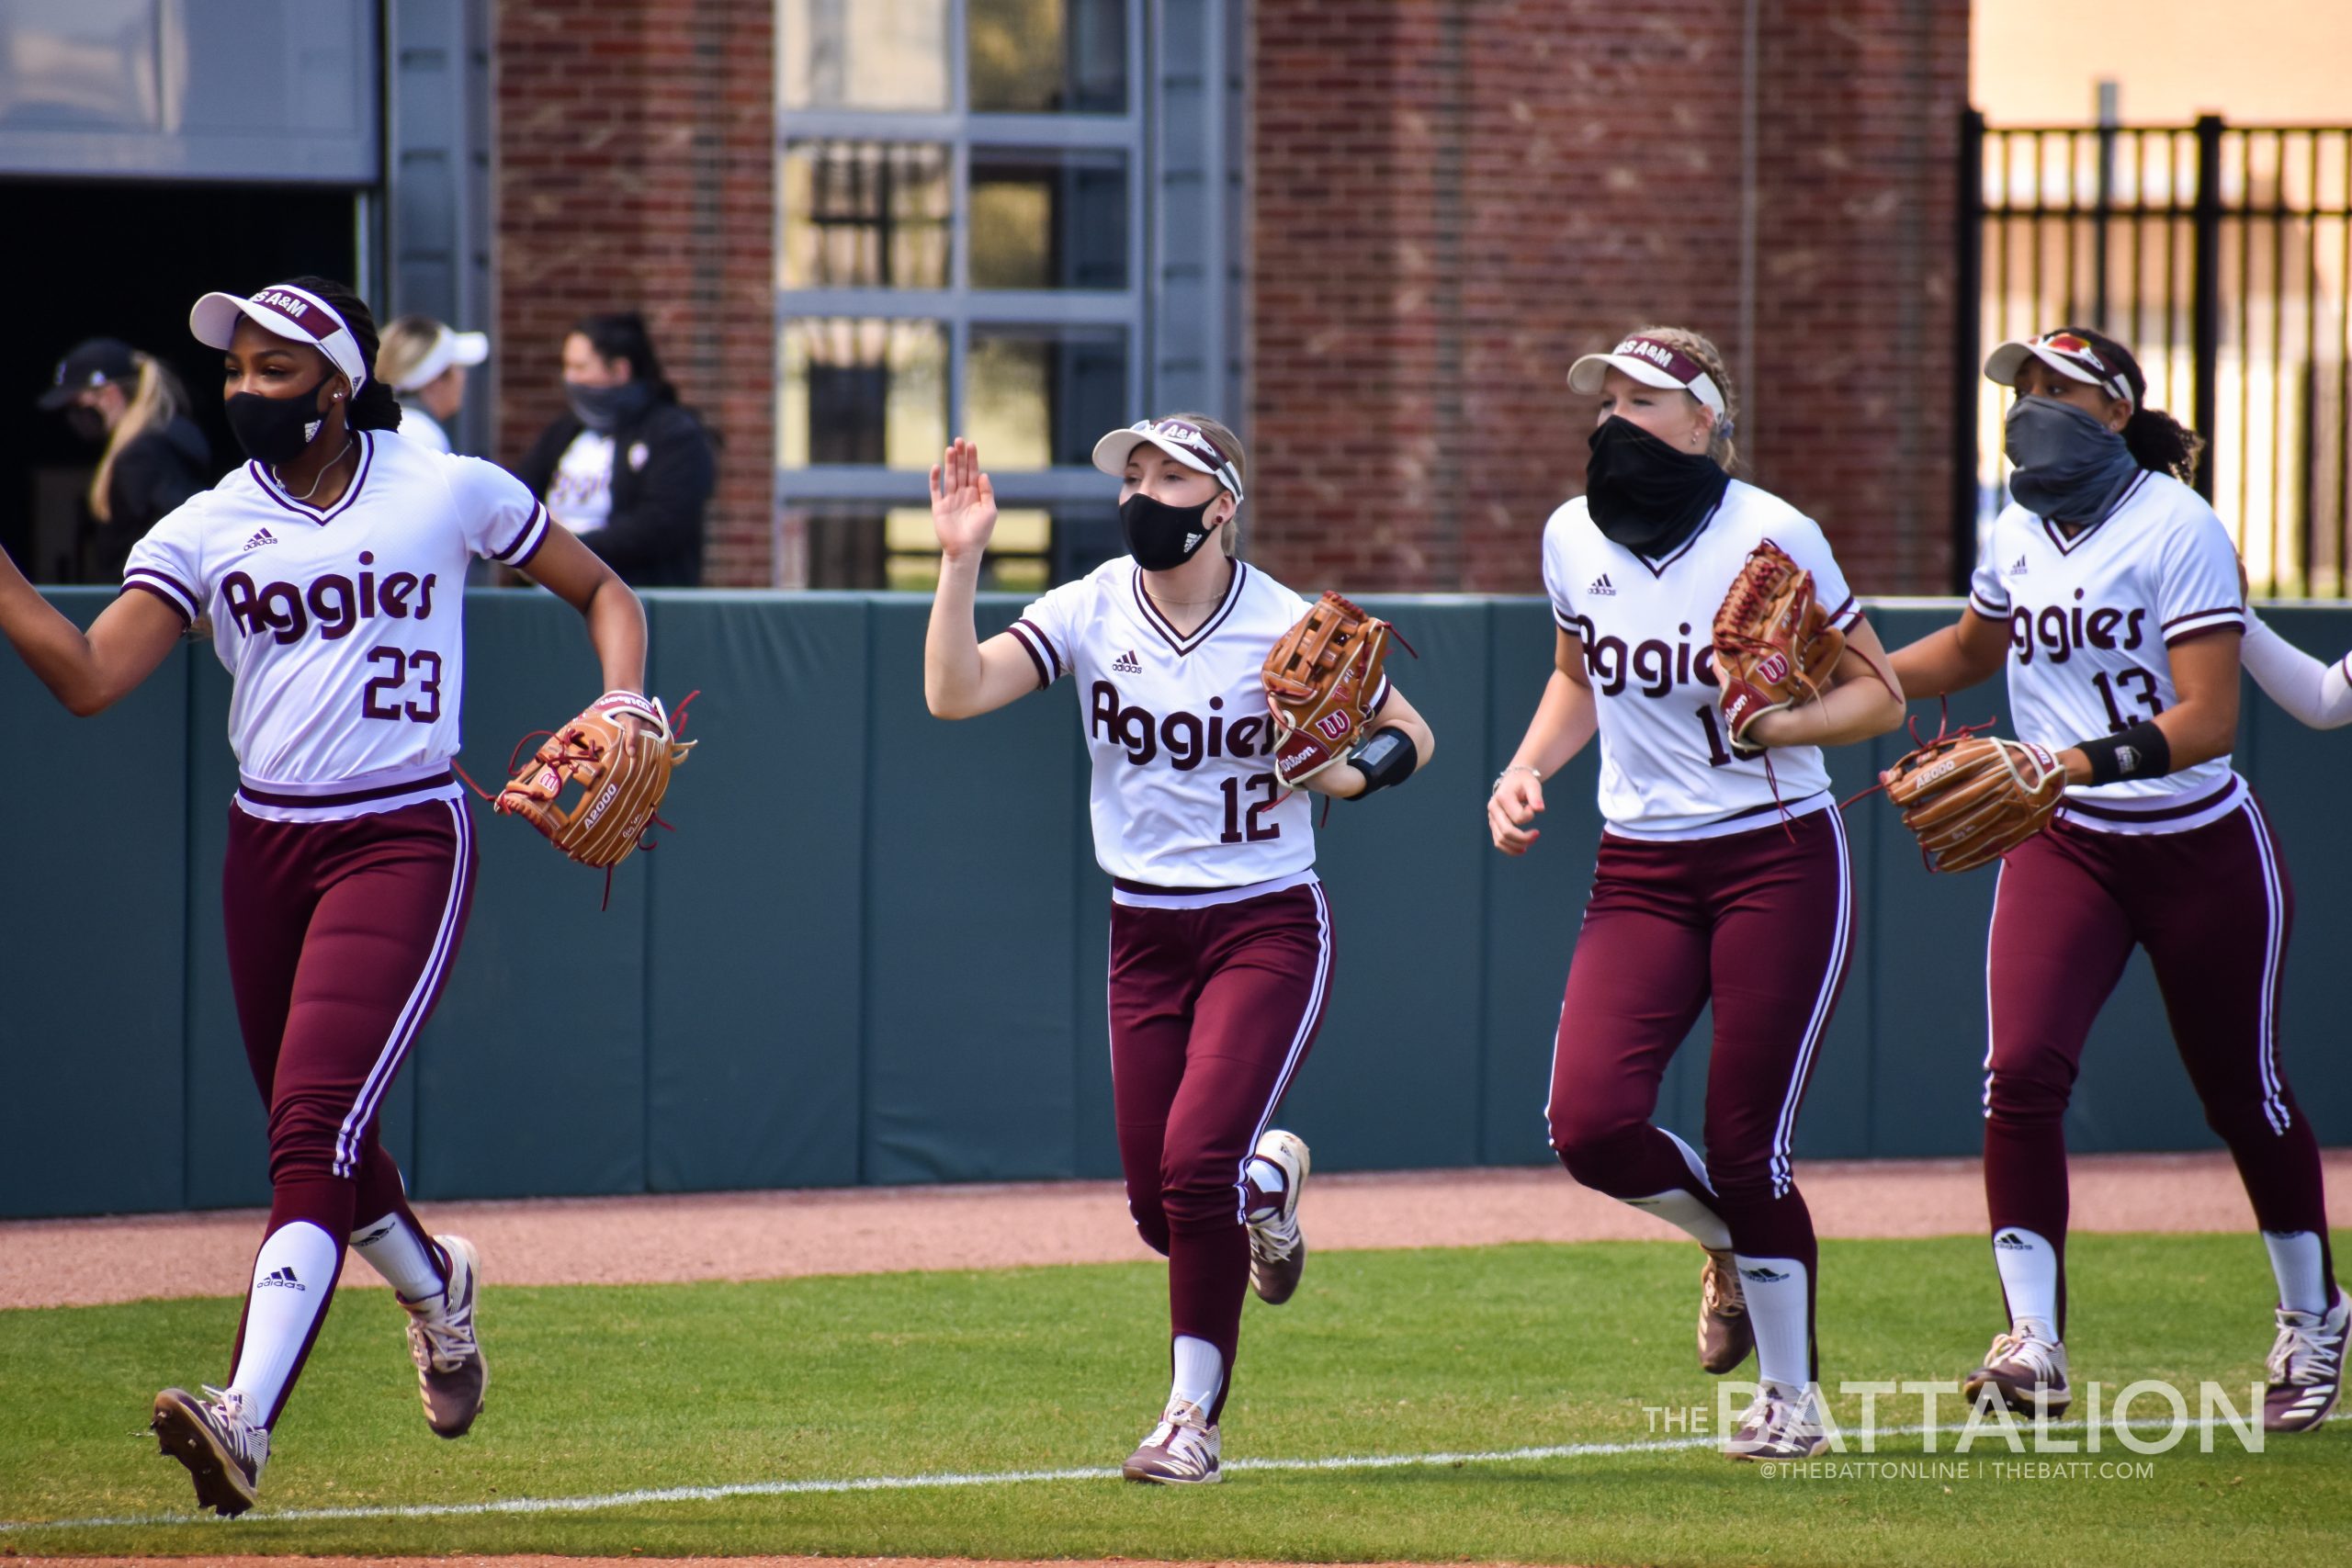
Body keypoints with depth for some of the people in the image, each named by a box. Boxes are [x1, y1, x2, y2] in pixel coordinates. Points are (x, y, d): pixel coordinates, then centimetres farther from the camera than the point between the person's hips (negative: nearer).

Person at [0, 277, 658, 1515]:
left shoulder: (450, 493, 0)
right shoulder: (204, 531, 5)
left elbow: (602, 592, 11)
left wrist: (623, 702, -7)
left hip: (404, 842, -4)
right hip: (266, 846, 5)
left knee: (315, 1126, -20)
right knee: (314, 1141, 15)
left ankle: (247, 1416, -31)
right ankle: (432, 1284, 49)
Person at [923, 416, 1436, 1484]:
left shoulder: (1287, 628, -8)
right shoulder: (1091, 612, -3)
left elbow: (1413, 737, 1)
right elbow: (954, 694, -14)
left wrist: (1346, 776, -20)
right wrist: (961, 562, -25)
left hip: (1267, 926, -4)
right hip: (1145, 940, 4)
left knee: (1197, 1164, -20)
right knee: (1157, 1206, 3)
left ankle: (1194, 1418, -7)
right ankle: (1266, 1179, 39)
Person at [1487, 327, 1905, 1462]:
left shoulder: (1772, 537, -11)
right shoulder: (1574, 538, 4)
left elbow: (1878, 695, -6)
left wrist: (1773, 727, -24)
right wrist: (1527, 768, 5)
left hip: (1778, 865, -4)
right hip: (1640, 872, 4)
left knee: (1745, 1148, -5)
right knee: (1590, 1123, -14)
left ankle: (1793, 1395, 16)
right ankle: (1730, 1243, 19)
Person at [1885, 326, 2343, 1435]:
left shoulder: (2178, 529, -17)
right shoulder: (2019, 532, 3)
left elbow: (2207, 721, -24)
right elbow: (1971, 648, 24)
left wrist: (2072, 764, -35)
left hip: (2201, 849, -4)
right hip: (2064, 847, 4)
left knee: (2243, 1091, 11)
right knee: (2021, 1072, -17)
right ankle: (2033, 1343, -16)